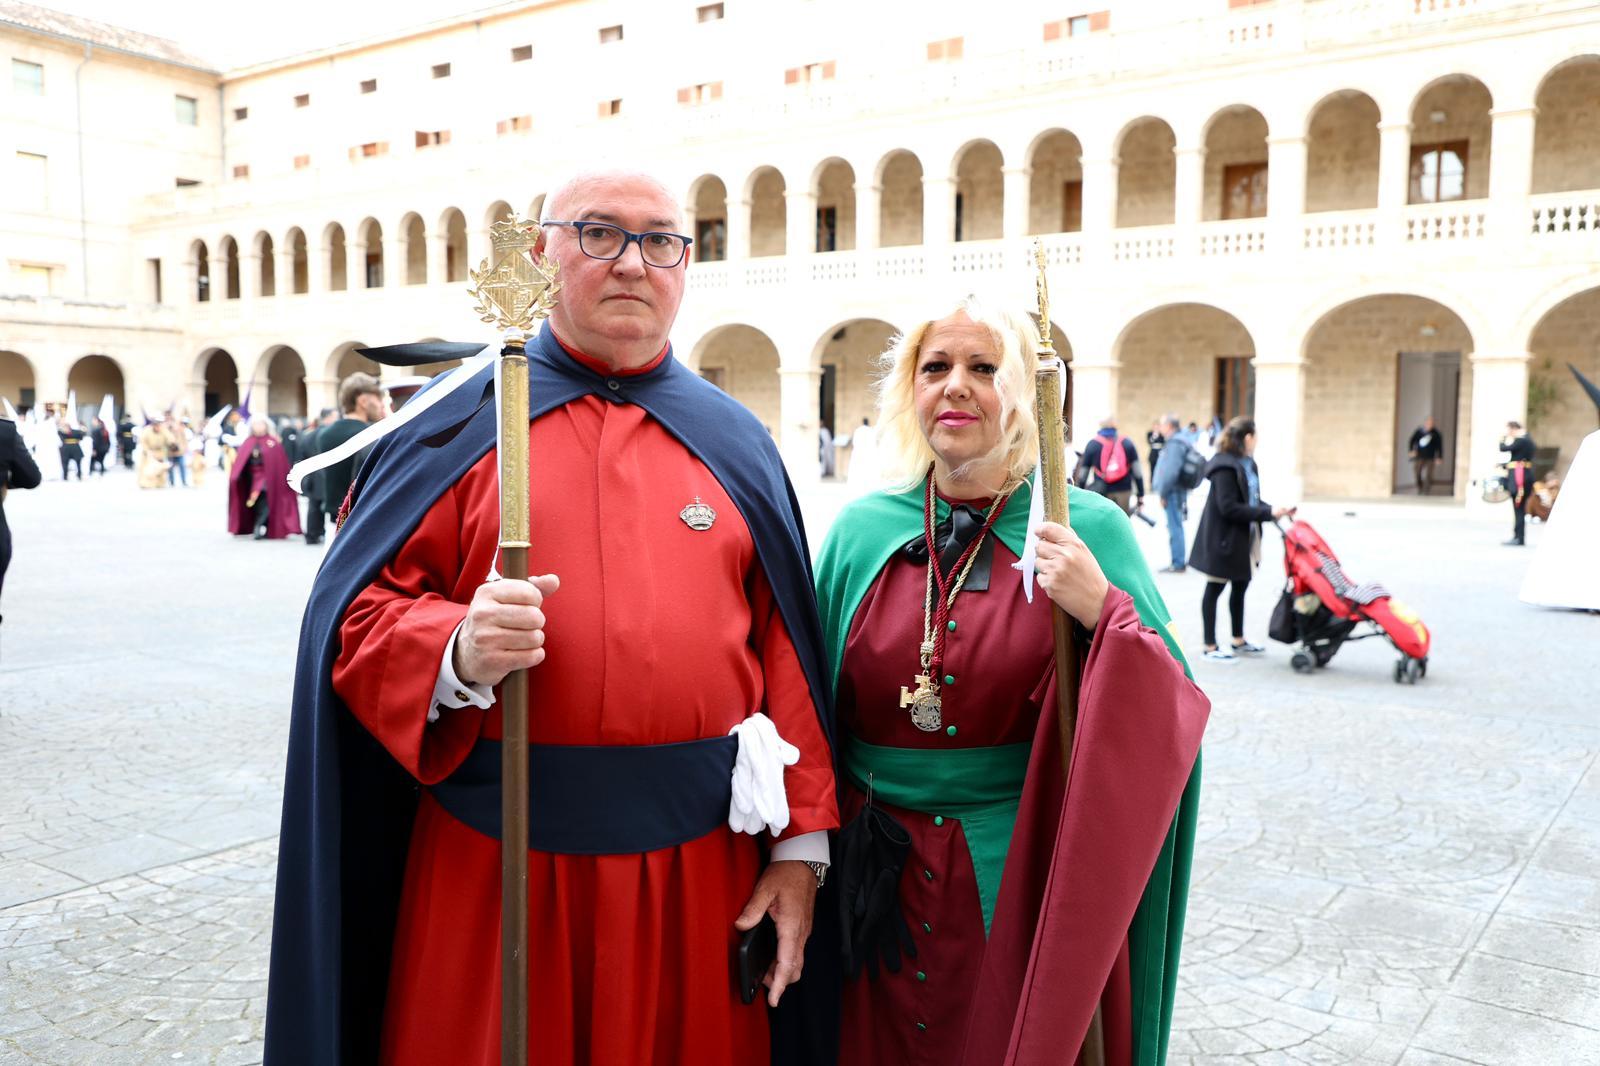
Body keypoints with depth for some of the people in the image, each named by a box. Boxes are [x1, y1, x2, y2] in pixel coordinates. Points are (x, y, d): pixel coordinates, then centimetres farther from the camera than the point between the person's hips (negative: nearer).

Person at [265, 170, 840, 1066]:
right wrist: (457, 653, -23)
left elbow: (786, 654, 3)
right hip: (496, 857, -1)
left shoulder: (735, 443, 7)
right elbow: (357, 615, -2)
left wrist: (801, 844, 0)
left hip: (702, 862, 2)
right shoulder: (458, 421, 1)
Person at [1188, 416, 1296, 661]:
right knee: (1214, 590, 2)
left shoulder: (1248, 464, 9)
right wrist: (1267, 513, -23)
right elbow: (1228, 508, -24)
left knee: (1240, 587, 17)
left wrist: (1275, 510, -2)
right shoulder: (1225, 467, -20)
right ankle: (1210, 647, 11)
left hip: (1243, 539, 9)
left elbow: (1251, 501, 14)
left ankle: (1239, 641, 31)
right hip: (1222, 539, -9)